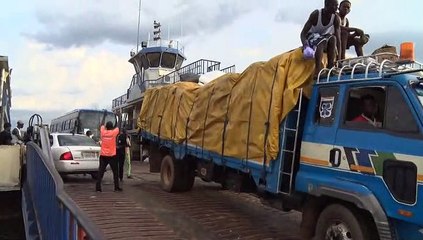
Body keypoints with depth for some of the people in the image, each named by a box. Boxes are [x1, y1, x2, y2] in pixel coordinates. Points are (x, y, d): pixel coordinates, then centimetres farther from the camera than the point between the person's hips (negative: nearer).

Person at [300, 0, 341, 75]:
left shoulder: (336, 18, -13)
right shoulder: (316, 14, -23)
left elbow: (338, 37, -17)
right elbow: (303, 33, -25)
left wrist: (339, 54, -28)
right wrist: (305, 45, -45)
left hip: (324, 37, 4)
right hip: (311, 36, -4)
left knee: (333, 38, -29)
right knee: (322, 41, -36)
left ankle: (330, 68, -32)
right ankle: (318, 71, -46)